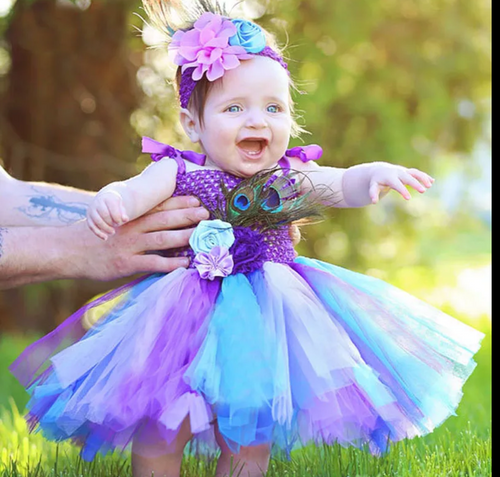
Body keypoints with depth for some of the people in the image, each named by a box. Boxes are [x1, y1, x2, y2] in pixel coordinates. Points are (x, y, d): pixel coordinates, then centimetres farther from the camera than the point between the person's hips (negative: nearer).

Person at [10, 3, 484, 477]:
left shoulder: (291, 177, 2)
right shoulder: (178, 174, -6)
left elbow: (346, 185, -2)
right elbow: (136, 192, -20)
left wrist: (376, 173, -25)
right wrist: (111, 199, -44)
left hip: (267, 322, 2)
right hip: (187, 320, -2)